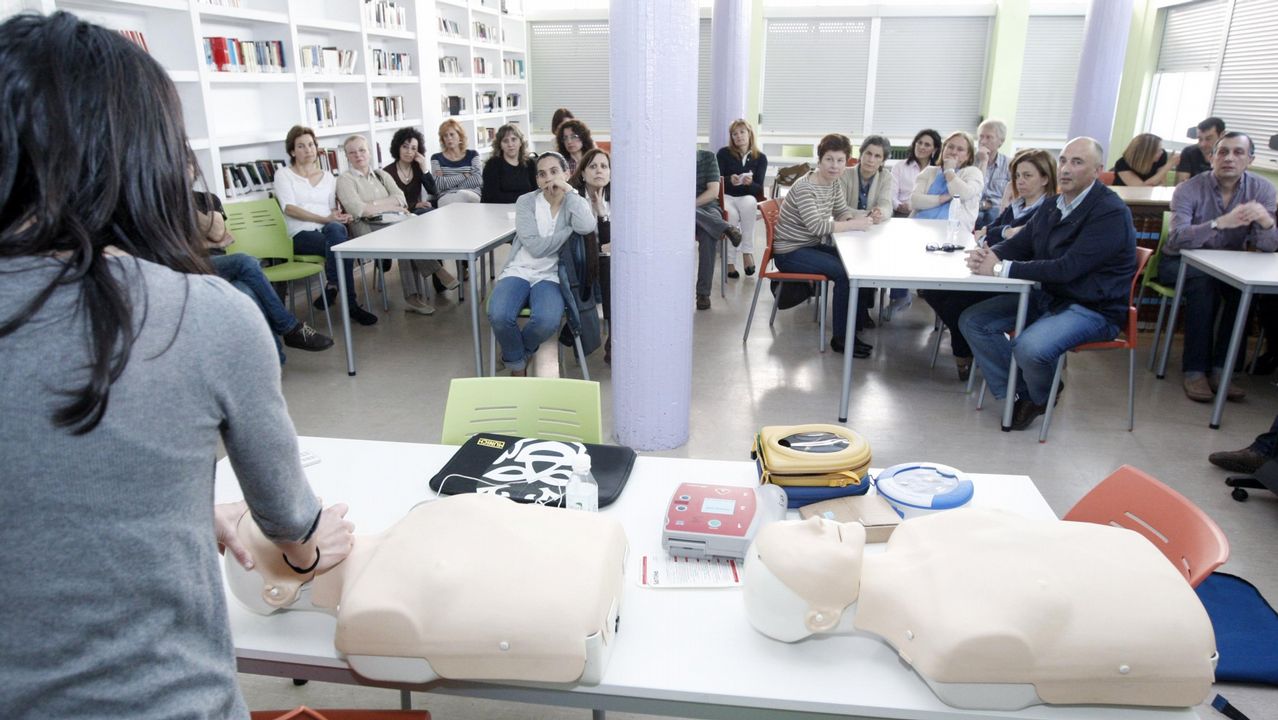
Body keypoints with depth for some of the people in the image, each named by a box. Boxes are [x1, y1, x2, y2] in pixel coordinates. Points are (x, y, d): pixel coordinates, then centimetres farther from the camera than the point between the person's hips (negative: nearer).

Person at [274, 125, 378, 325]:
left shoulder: (327, 176, 21)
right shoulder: (283, 174, 9)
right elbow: (289, 208, -5)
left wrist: (339, 216, -11)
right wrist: (325, 219, -16)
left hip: (330, 230, 3)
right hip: (302, 234, -3)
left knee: (336, 229, -37)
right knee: (342, 243, -34)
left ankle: (332, 287, -30)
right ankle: (349, 304, -33)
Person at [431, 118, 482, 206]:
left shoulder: (472, 155, 16)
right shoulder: (436, 158, 14)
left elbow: (478, 180, -2)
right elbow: (438, 184, -3)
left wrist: (448, 182, -4)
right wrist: (464, 176, -2)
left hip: (472, 196, 1)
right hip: (447, 197, -1)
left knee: (463, 195, -36)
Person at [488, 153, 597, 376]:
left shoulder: (576, 204, 7)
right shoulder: (526, 202, 4)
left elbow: (587, 227, -19)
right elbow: (536, 247, -9)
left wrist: (568, 190, -11)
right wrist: (571, 229, -7)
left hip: (550, 276, 0)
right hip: (519, 271, 0)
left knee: (548, 320, -33)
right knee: (499, 316, -31)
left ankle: (515, 355, 1)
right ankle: (517, 366, -1)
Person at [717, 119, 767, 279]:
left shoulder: (760, 158, 6)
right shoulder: (724, 153, 2)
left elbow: (759, 188, 1)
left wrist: (750, 183, -23)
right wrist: (729, 180, -24)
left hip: (747, 196, 1)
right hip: (726, 196, -1)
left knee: (749, 203, -36)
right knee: (731, 214, -35)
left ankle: (747, 251, -29)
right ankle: (730, 261, -28)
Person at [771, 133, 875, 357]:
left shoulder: (833, 182, 4)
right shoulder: (804, 188, -21)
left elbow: (842, 211, 13)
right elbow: (817, 226, -30)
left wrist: (853, 218, -10)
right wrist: (854, 224, -27)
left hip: (812, 246, 9)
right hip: (790, 253, -9)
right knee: (844, 272, -23)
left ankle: (859, 318, 18)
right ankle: (842, 338, -12)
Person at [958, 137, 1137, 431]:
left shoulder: (1111, 212, -18)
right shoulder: (1053, 205, 7)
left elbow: (1067, 269, -27)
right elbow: (1018, 244, 12)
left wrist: (1001, 268, -27)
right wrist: (988, 254, -13)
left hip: (1092, 309, -8)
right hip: (1047, 296, 8)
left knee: (1029, 347, -34)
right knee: (972, 321, -4)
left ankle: (1039, 398, 3)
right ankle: (1019, 394, 3)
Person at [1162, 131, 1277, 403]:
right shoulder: (1188, 190, -15)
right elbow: (1176, 240, -31)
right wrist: (1221, 223, -46)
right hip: (1181, 263, -3)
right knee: (1204, 283, -34)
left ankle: (1220, 368, -18)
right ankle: (1194, 370, -26)